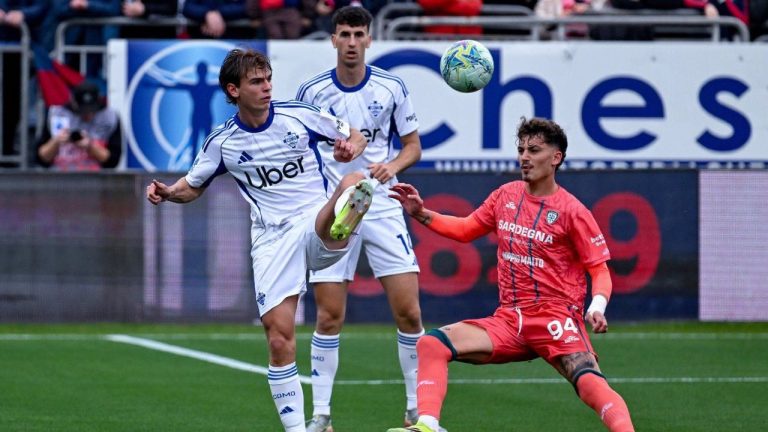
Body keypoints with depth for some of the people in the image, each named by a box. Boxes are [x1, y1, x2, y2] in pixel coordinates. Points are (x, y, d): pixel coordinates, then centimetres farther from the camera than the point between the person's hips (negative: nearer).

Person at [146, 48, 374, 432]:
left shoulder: (299, 115, 0)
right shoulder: (223, 142, 3)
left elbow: (355, 137, 12)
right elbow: (193, 186, 18)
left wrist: (349, 148, -13)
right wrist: (167, 193, -5)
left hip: (317, 227, -1)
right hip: (272, 240, 1)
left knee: (353, 184, -34)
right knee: (278, 335, -8)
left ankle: (344, 221, -70)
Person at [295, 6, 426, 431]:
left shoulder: (391, 87, 0)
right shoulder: (311, 91, -1)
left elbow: (413, 144, 8)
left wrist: (393, 165, -12)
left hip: (383, 209, 1)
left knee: (409, 312, -4)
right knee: (329, 317, -4)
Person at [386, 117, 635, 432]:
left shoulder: (571, 211, -6)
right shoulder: (506, 196, 11)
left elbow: (600, 270, -4)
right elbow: (465, 229, 26)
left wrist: (597, 306, -24)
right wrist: (421, 214, 13)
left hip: (556, 320, -5)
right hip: (509, 321, 5)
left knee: (589, 383, -33)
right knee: (431, 344, -14)